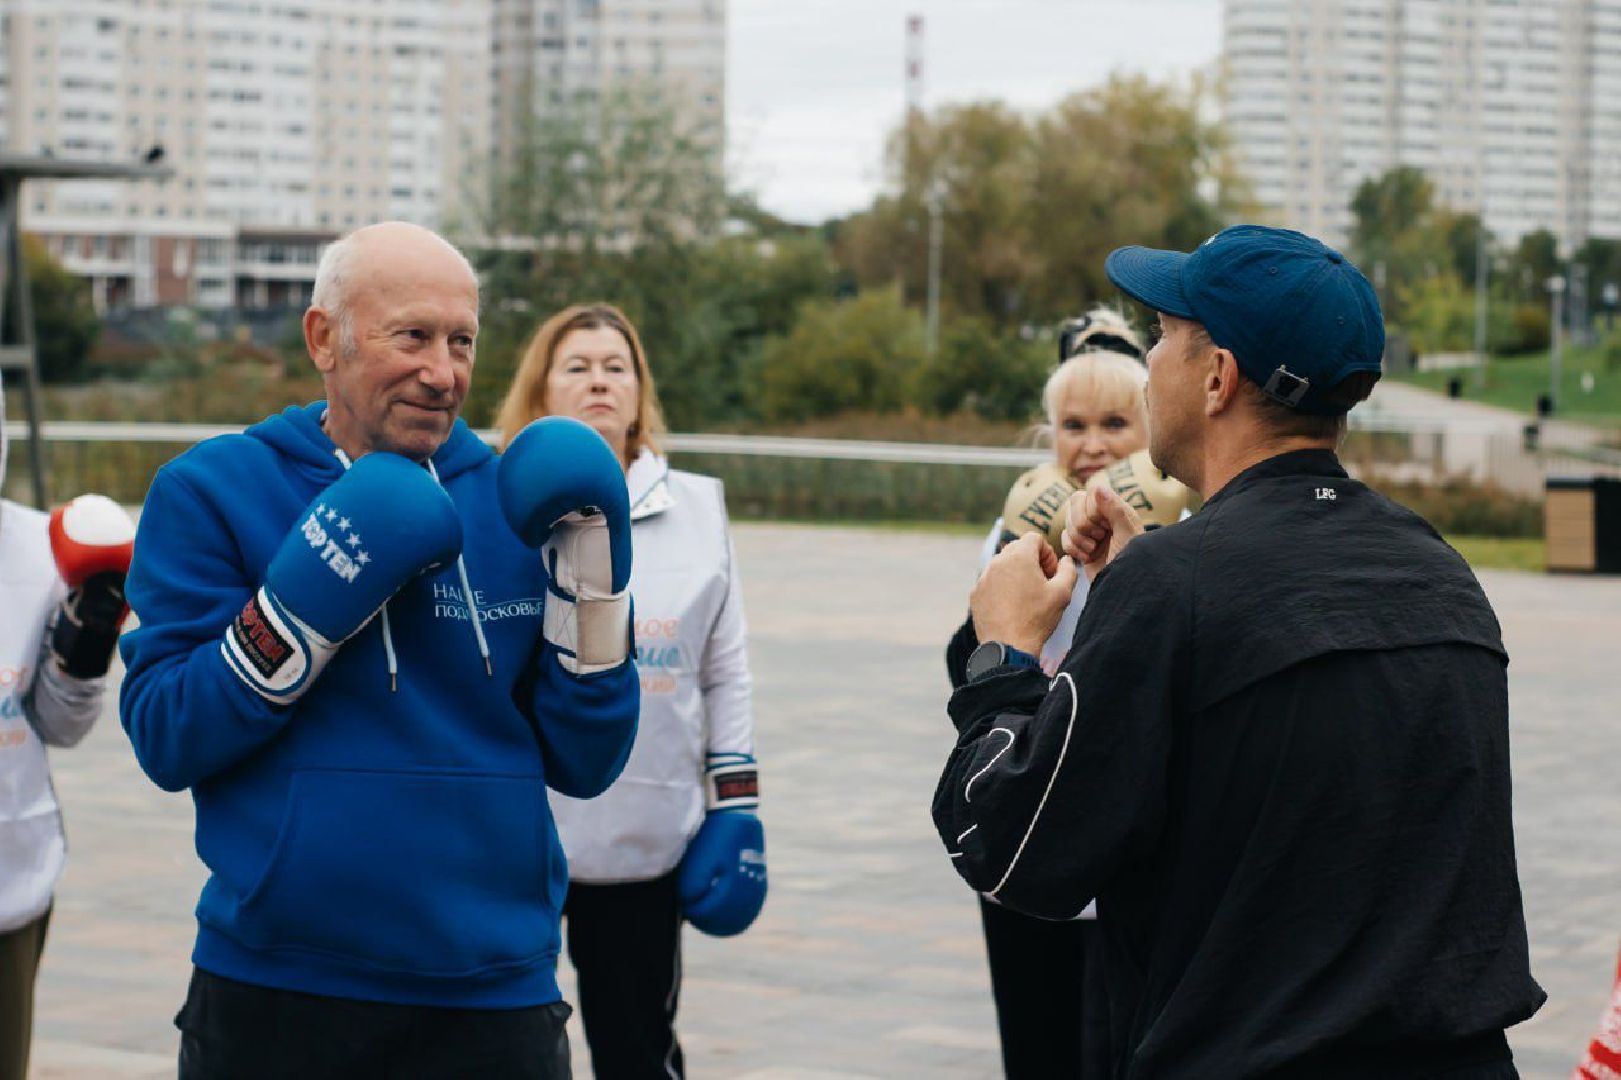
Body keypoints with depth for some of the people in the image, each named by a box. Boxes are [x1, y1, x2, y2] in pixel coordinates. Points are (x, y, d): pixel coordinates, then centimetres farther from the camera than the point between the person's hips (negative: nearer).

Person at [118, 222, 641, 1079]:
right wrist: (317, 593, -20)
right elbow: (164, 740, -11)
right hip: (275, 1001, -2)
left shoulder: (514, 503, 5)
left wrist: (589, 572, -8)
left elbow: (581, 763, 3)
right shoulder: (211, 492, -3)